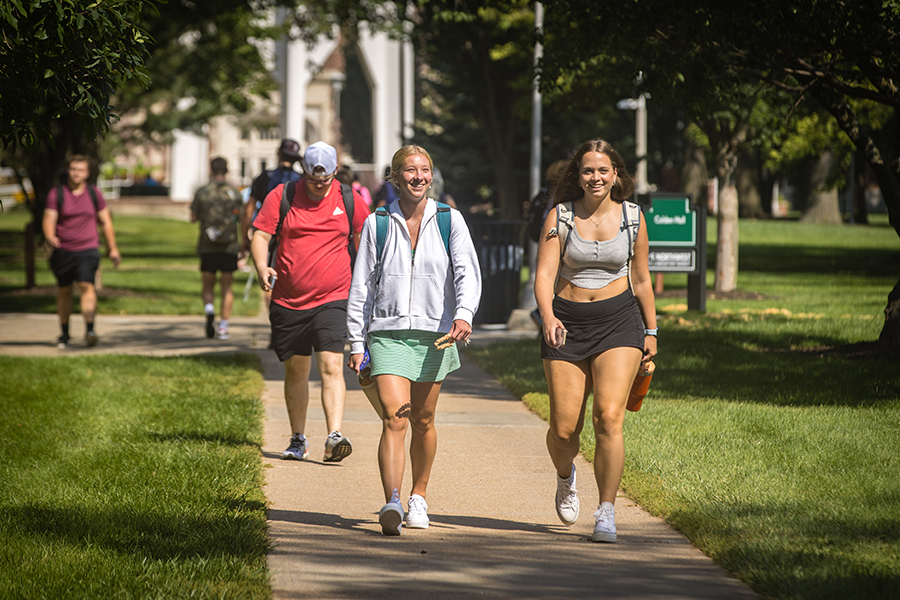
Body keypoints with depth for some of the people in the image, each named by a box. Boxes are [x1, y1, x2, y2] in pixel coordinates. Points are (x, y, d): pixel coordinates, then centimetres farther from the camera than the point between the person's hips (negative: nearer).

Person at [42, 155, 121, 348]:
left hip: (88, 250, -1)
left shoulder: (94, 193, 7)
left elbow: (106, 222, 14)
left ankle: (90, 330, -28)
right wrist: (49, 236, -27)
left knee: (86, 286, -18)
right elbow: (48, 220, -6)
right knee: (64, 290, 10)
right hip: (63, 250, 1)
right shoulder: (56, 194, 2)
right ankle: (64, 333, 25)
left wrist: (113, 249, 14)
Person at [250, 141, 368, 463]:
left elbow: (363, 239, 15)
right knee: (295, 370, 12)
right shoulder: (281, 196, 0)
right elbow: (260, 235, -2)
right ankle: (298, 439, 24)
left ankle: (335, 436, -24)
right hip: (288, 301, 2)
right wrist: (262, 267, -20)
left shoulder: (349, 200, 2)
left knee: (331, 367, -16)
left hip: (332, 300, -2)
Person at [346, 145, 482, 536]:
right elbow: (361, 287, 8)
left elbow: (467, 273, -6)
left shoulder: (449, 221, 4)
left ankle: (418, 497, 32)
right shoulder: (377, 224, 5)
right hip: (387, 332, -1)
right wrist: (356, 343, 5)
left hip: (434, 334, 1)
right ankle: (392, 504, -28)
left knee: (422, 422, 12)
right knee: (394, 419, -16)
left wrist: (464, 315, -25)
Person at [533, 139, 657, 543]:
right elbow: (544, 275, -11)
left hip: (618, 320, 0)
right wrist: (548, 317, -29)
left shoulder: (632, 217, 3)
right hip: (566, 323, 0)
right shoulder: (560, 217, -3)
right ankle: (565, 478, 36)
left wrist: (650, 331, 15)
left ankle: (606, 513, -11)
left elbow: (641, 279, 13)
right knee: (564, 428, 1)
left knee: (609, 417, -17)